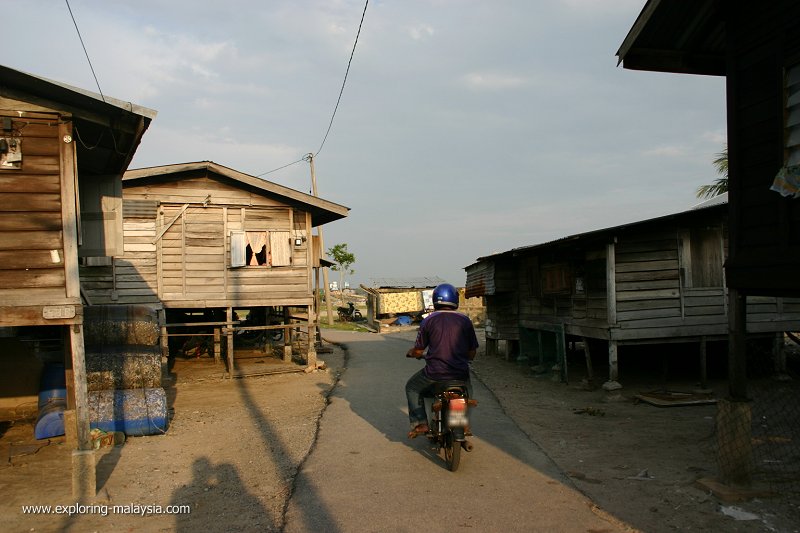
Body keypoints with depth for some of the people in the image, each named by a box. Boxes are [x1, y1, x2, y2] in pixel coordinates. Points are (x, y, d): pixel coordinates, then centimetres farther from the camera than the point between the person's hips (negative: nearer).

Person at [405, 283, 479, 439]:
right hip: (460, 373, 3)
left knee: (412, 388, 24)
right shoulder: (465, 320, 2)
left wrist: (411, 353, 24)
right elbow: (472, 353, 6)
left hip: (434, 373, -2)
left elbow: (418, 351, 1)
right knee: (467, 390, 36)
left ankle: (419, 423, 10)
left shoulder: (428, 321, -2)